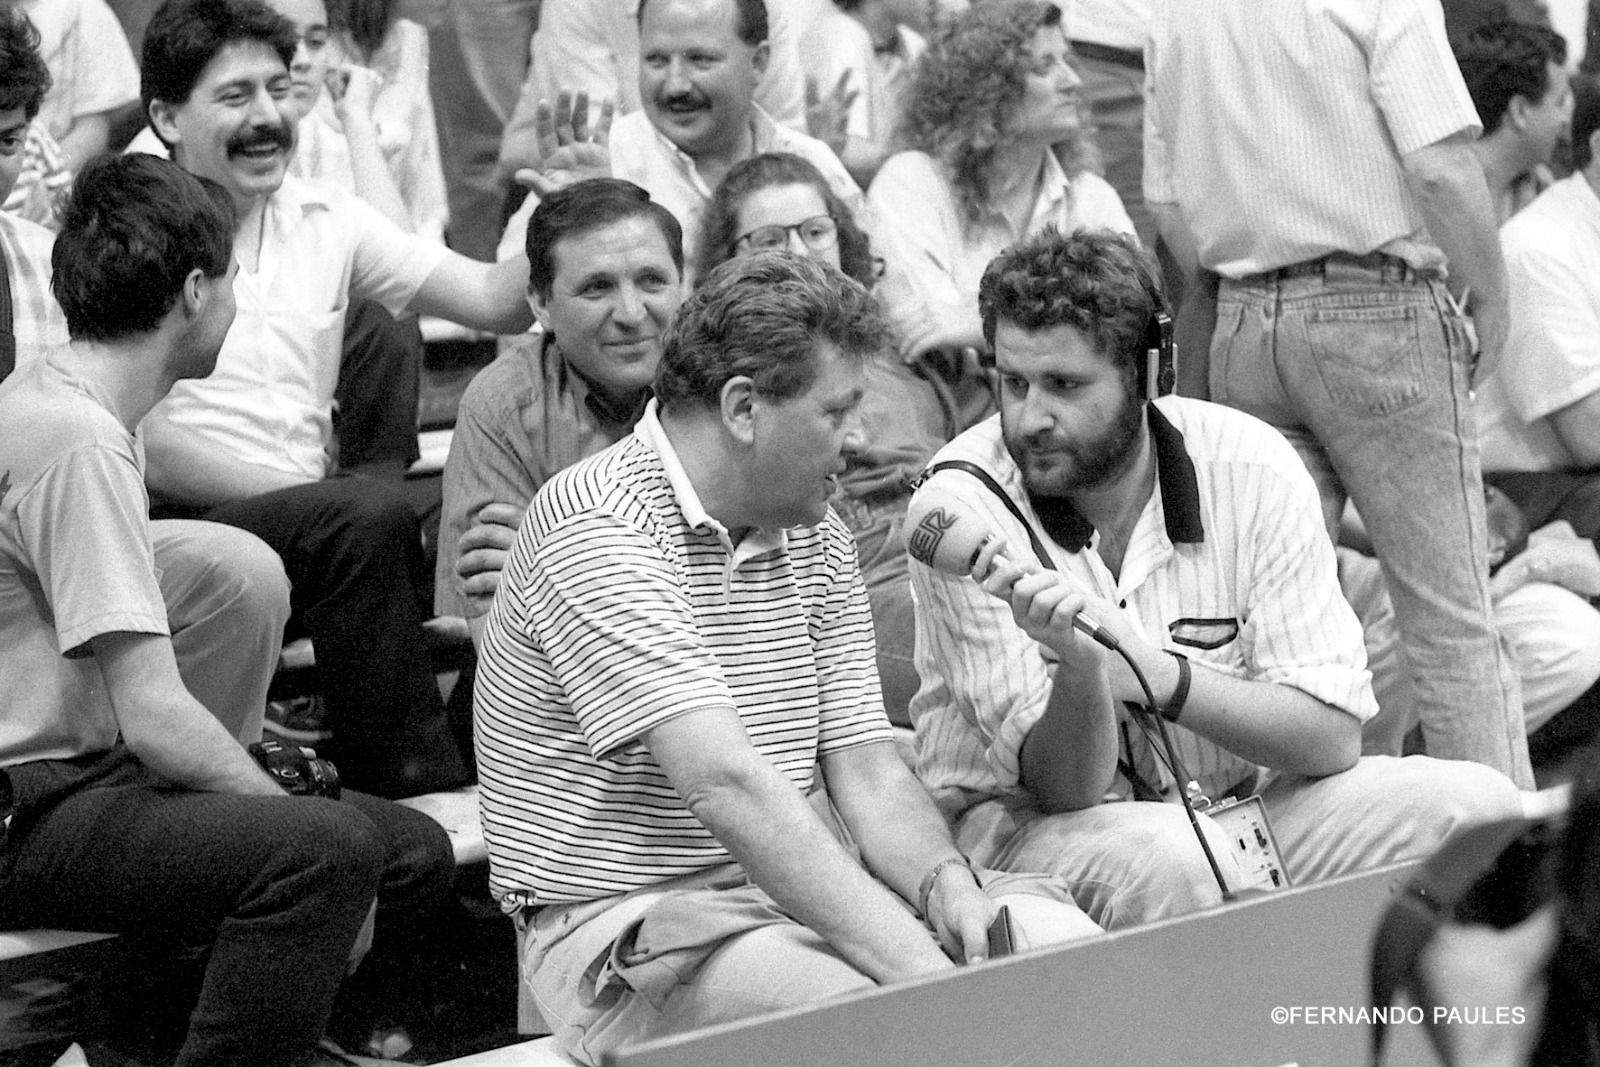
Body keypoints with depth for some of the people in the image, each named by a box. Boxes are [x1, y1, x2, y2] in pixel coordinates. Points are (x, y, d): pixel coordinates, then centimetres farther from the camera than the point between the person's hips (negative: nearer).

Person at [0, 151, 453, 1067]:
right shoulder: (78, 444, -19)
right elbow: (154, 716, -23)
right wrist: (312, 841, -15)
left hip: (85, 774, 10)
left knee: (416, 850, 6)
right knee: (328, 850, -31)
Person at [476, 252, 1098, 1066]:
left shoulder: (816, 539, 12)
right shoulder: (598, 532, -16)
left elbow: (865, 769, 8)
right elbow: (728, 786, -26)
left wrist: (945, 884, -16)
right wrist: (922, 969, -32)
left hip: (803, 888, 8)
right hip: (633, 929, -7)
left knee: (1061, 937, -15)